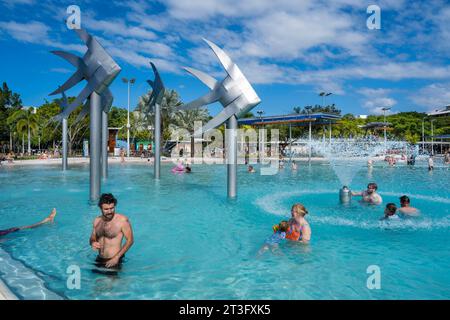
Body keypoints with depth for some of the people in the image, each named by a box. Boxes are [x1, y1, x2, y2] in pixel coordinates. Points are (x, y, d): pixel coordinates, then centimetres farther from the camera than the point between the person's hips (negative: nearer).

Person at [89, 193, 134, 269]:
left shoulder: (122, 220, -13)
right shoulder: (97, 221, 4)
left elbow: (130, 240, -10)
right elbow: (92, 238, 17)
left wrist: (116, 257, -15)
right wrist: (93, 243, -7)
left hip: (114, 260, -5)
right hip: (100, 259, 5)